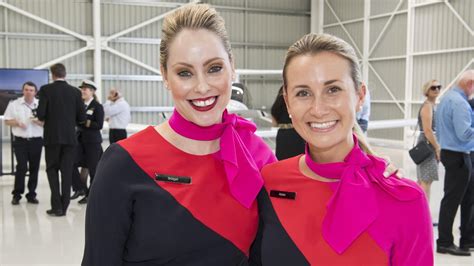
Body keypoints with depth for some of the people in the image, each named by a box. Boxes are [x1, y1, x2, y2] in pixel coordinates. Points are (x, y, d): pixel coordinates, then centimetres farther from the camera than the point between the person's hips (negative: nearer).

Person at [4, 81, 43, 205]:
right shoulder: (14, 104, 4)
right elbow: (7, 120, 7)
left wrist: (38, 121, -16)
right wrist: (17, 122, -12)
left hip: (36, 140, 1)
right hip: (20, 140, -1)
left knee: (34, 168, 5)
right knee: (22, 167, -9)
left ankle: (31, 195, 15)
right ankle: (17, 194, 3)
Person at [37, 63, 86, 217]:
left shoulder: (45, 89, -5)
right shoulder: (75, 91, 1)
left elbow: (41, 114, -11)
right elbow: (82, 117, 0)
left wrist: (46, 119, 12)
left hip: (52, 136, -2)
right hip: (70, 137, 2)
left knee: (52, 170, 9)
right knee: (67, 171, 7)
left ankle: (56, 206, 1)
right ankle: (64, 207, 9)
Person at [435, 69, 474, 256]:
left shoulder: (445, 98, 12)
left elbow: (439, 130, 18)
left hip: (448, 152, 10)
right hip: (458, 156, -10)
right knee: (452, 200, -1)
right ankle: (444, 243, 9)